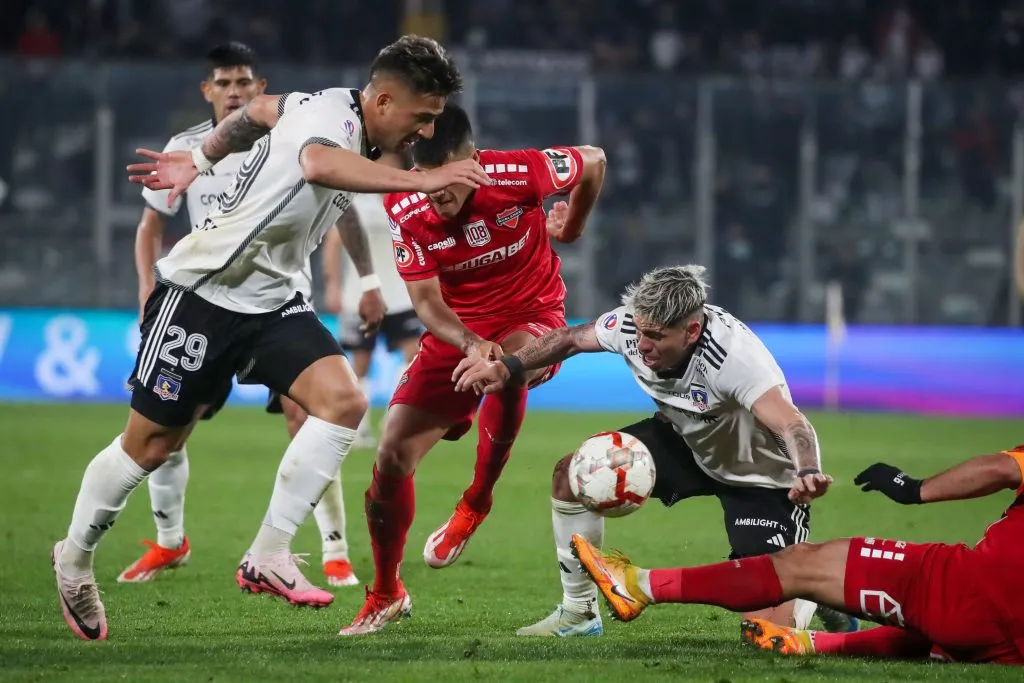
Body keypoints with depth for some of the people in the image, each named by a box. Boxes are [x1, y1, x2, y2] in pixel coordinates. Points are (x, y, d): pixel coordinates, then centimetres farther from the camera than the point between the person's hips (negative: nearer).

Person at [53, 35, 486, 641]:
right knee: (152, 444, 4)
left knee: (343, 401, -17)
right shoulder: (331, 115, -23)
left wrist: (200, 159, 32)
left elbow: (262, 109, 21)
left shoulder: (345, 124, 4)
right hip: (203, 291, -8)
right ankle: (75, 557, 29)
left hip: (276, 300, 8)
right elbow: (320, 163, -49)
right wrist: (423, 180, -55)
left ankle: (268, 558, -11)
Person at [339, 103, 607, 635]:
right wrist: (470, 344, -35)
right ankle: (386, 595, 16)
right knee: (391, 457, -6)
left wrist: (571, 227, 13)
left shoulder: (516, 175, -24)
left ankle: (474, 506, -16)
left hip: (531, 316, -3)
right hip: (456, 330, 3)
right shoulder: (406, 212, -17)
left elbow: (593, 161, -4)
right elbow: (426, 301, -15)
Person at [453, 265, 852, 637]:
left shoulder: (734, 355, -39)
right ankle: (579, 613, 11)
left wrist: (807, 475, -70)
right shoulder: (635, 324, -20)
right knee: (572, 474, -6)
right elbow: (570, 339, 0)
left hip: (759, 474, -7)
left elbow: (790, 423, -50)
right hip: (685, 441, 7)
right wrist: (508, 367, -12)